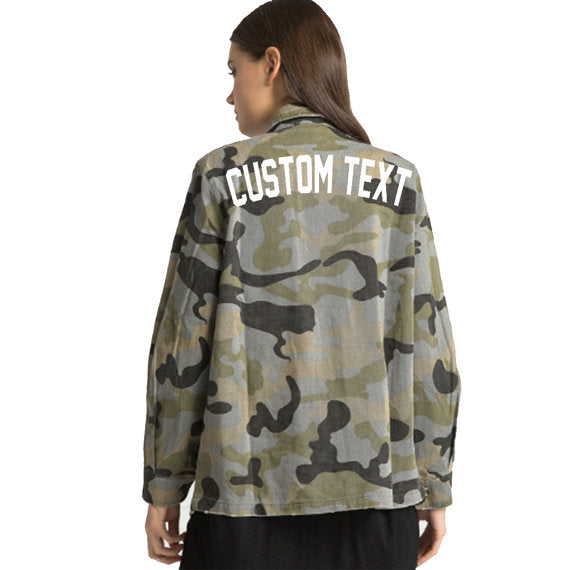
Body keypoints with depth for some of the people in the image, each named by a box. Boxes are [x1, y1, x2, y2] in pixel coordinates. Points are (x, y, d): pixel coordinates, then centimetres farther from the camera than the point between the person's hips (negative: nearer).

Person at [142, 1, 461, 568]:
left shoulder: (224, 176, -2)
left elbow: (183, 340, -2)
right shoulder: (396, 180, 4)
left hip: (246, 487, -2)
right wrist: (434, 488, 9)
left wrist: (165, 487, 6)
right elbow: (427, 343, 2)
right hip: (375, 486, 2)